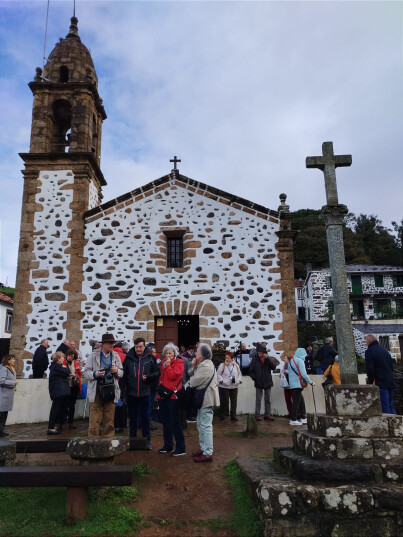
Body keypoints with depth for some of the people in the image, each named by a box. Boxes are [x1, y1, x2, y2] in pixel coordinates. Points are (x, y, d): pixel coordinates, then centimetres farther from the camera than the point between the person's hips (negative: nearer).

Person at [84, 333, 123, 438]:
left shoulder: (115, 356, 8)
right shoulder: (93, 355, -1)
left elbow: (121, 373, 12)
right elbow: (86, 372, -2)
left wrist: (117, 371, -10)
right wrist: (96, 374, -20)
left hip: (111, 390, 3)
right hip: (96, 391, -3)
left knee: (109, 418, 10)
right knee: (95, 418, 0)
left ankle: (109, 438, 22)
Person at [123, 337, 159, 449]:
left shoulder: (150, 358, -1)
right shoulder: (129, 358, 1)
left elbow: (156, 372, 2)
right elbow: (124, 374, 5)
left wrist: (148, 376, -14)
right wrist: (126, 386, -2)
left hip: (144, 392, -1)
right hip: (131, 392, 1)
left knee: (145, 416, 6)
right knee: (132, 416, 11)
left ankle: (147, 440, 16)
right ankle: (132, 439, 24)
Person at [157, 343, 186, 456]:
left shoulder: (179, 363, -7)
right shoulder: (163, 362, 14)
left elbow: (173, 376, -21)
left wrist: (168, 365, -14)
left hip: (173, 396, -7)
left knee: (175, 422, -4)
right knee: (165, 422, 15)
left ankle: (181, 448, 4)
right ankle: (168, 445, 27)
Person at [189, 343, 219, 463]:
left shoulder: (206, 366, -21)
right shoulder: (202, 364, 14)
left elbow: (193, 382, -22)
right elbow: (191, 376, 12)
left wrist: (190, 381, 1)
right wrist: (193, 367, -5)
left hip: (206, 399, -11)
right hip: (202, 399, 11)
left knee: (206, 426, -4)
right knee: (200, 424, 19)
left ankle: (208, 453, 3)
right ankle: (203, 448, 31)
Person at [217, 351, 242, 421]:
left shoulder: (236, 366, 10)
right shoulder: (222, 365, -1)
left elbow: (240, 374, 17)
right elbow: (218, 374, -3)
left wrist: (239, 380, 1)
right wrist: (222, 381, -15)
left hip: (234, 387, 4)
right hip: (224, 387, -3)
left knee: (234, 402, 5)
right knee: (224, 402, -1)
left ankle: (233, 416, 14)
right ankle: (223, 415, 15)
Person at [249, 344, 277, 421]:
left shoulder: (269, 359, 1)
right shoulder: (255, 359, -3)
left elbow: (273, 367, -14)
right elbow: (251, 371, 2)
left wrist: (268, 358, -20)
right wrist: (254, 378, -9)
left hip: (268, 382, 2)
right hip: (258, 383, -2)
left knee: (267, 399, 10)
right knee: (258, 399, 3)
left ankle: (267, 414, 19)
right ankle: (257, 415, 9)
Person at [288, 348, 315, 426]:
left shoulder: (291, 360, 16)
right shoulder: (300, 361, -10)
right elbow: (303, 374, -16)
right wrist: (311, 382, -7)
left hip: (292, 384, 9)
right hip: (297, 384, -9)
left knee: (301, 401, 16)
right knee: (296, 401, -4)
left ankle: (303, 418, 22)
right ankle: (293, 420, -1)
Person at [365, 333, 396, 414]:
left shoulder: (369, 351, -6)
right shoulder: (384, 350, 18)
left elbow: (369, 369, -13)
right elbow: (391, 367, 20)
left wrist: (370, 382, -1)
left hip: (381, 383, -7)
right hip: (391, 382, 7)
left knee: (385, 407, -6)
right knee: (391, 406, 14)